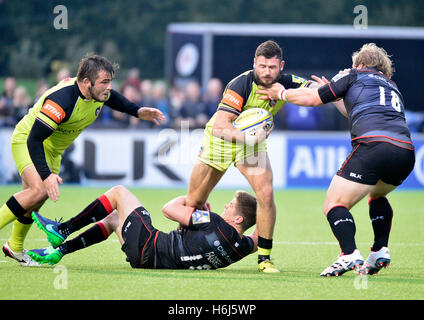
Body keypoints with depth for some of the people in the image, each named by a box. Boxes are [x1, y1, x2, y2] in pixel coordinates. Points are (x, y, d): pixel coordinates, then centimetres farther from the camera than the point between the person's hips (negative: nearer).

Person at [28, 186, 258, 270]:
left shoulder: (215, 224, -27)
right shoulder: (242, 246, -9)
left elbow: (170, 209, -18)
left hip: (147, 249, -8)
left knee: (118, 192, 6)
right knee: (112, 218, 27)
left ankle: (61, 230, 13)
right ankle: (59, 251, 29)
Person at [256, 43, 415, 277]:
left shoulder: (353, 76, 17)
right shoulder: (392, 86, 34)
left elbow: (312, 98, 18)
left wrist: (281, 93, 33)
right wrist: (336, 98, 55)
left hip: (373, 146, -6)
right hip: (406, 153, 7)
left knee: (334, 205, -1)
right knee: (377, 195, 34)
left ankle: (349, 255, -24)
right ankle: (380, 251, 18)